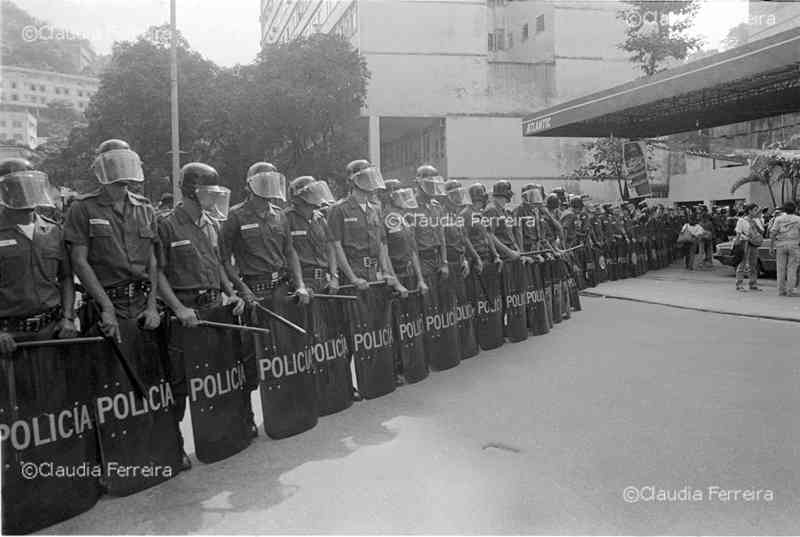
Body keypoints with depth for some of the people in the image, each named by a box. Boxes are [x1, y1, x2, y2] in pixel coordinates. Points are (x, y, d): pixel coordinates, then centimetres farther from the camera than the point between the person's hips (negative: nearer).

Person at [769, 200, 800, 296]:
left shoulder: (778, 219, 4)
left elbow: (772, 234, -3)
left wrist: (771, 247, 1)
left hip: (780, 245, 1)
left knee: (781, 269, 5)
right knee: (792, 268, 1)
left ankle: (781, 290, 5)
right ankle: (790, 291, -2)